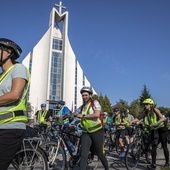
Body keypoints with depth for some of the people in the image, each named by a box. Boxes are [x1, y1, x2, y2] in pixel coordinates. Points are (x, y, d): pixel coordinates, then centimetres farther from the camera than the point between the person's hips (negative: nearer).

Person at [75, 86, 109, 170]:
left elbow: (97, 114, -22)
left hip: (96, 132, -4)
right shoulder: (82, 107, 12)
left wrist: (83, 116, -20)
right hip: (86, 133, 4)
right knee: (83, 155, -6)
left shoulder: (95, 103, -6)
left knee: (100, 153, 10)